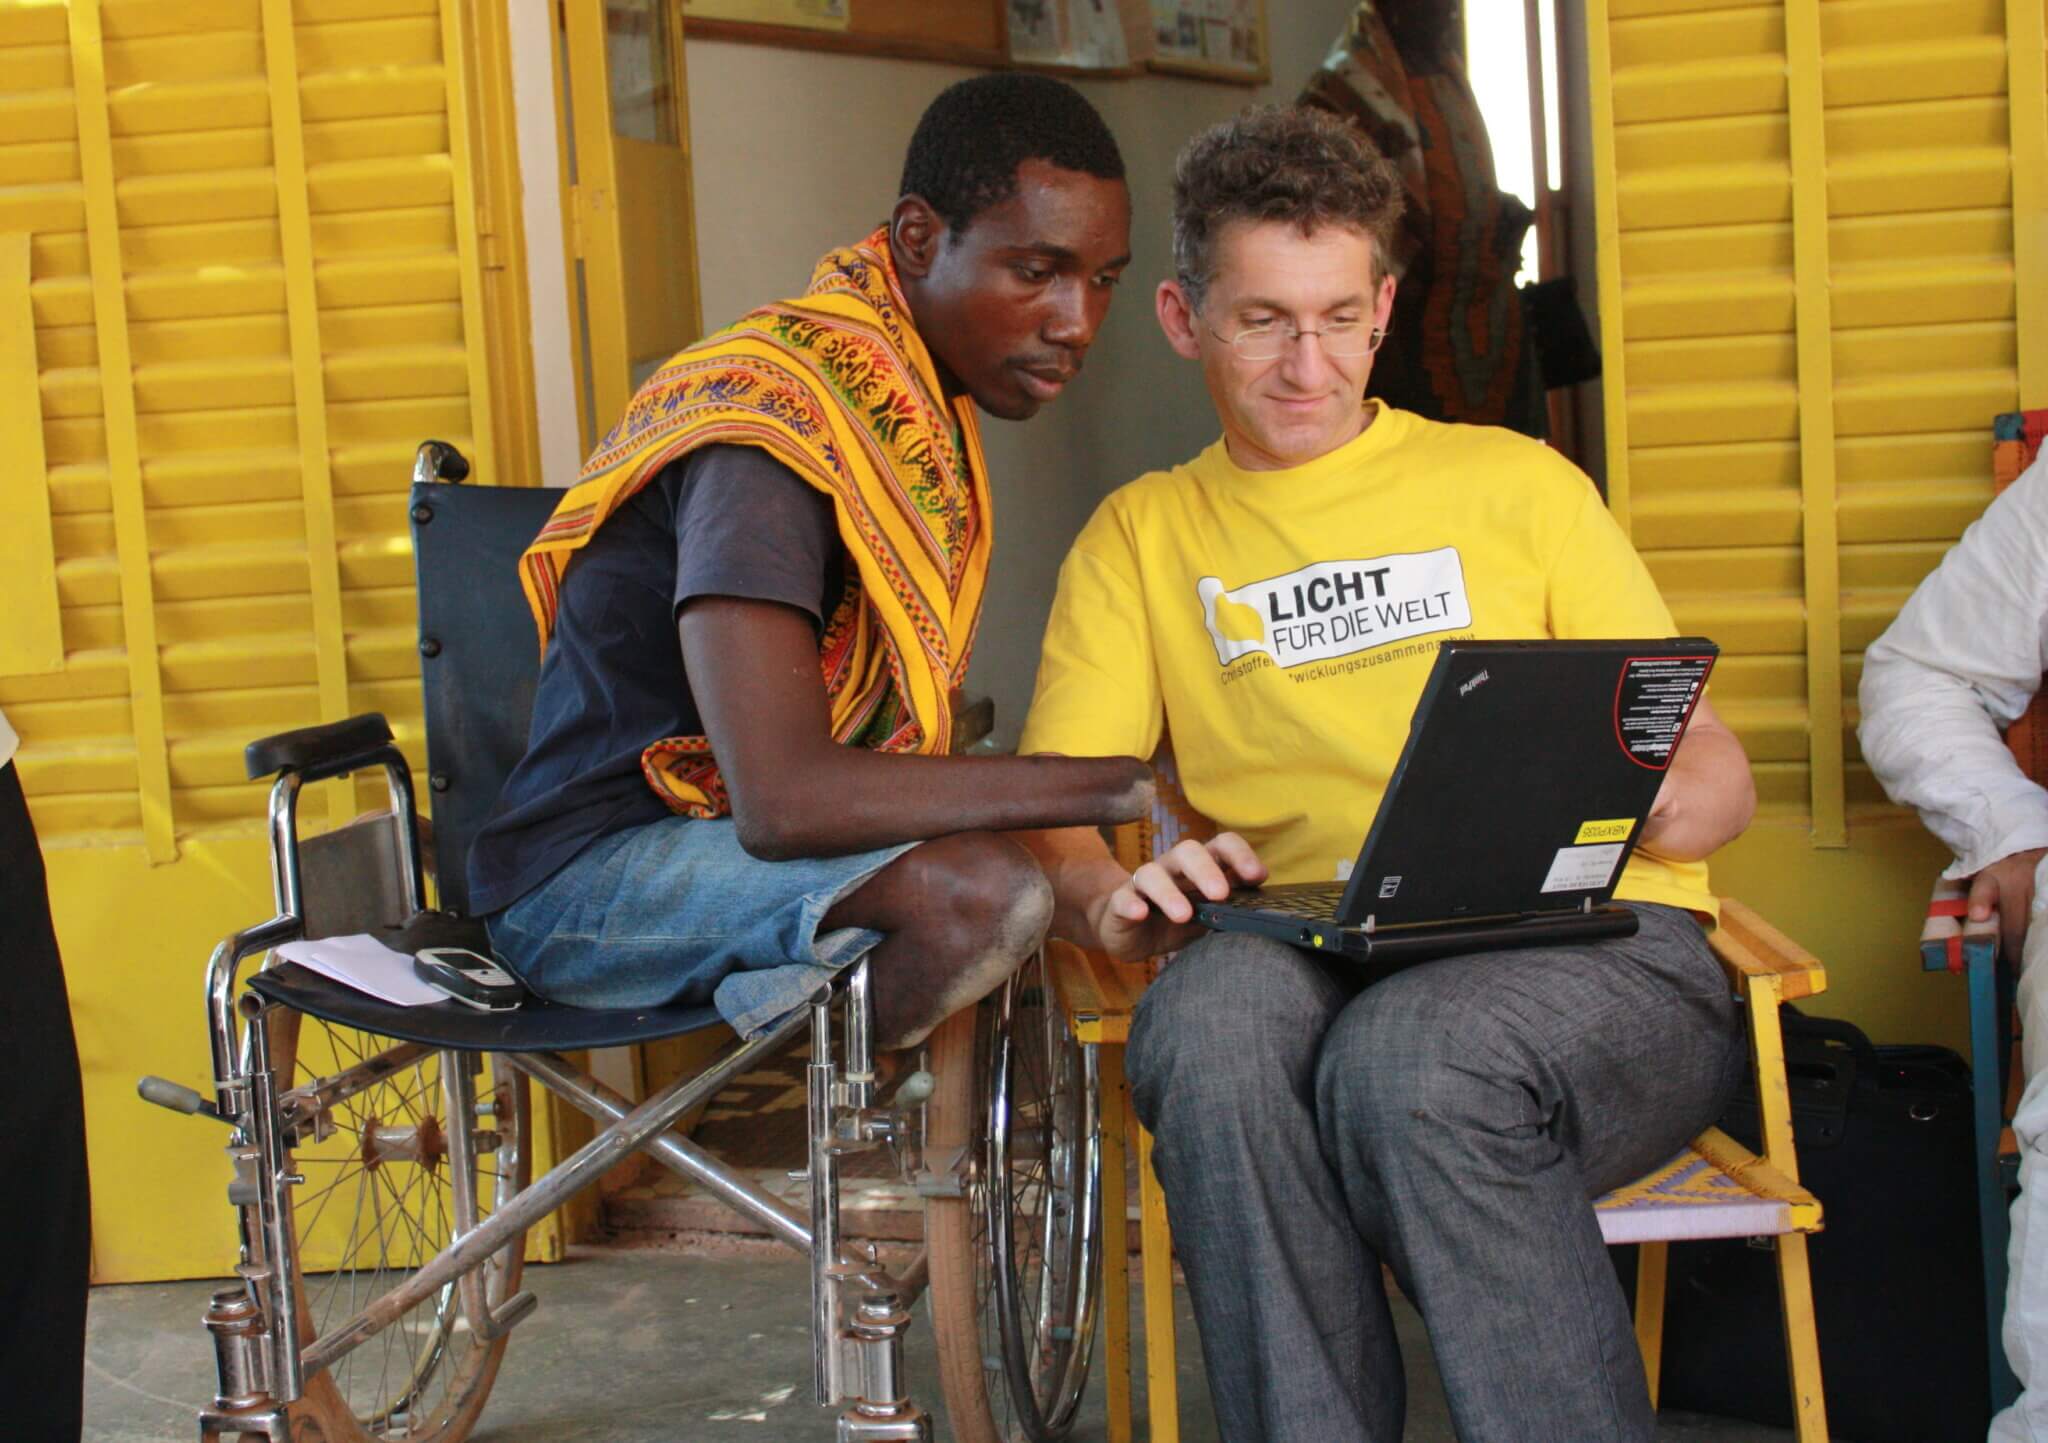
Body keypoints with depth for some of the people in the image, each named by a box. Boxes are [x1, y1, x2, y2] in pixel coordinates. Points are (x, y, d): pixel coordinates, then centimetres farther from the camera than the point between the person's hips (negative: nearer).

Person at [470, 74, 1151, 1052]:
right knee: (977, 889, -31)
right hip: (585, 879, -9)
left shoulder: (920, 409, 6)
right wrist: (1119, 788, -30)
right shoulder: (777, 421, -23)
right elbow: (781, 801, -33)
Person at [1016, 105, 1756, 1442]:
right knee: (1211, 1016, -34)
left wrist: (1644, 806, -11)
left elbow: (1718, 774, 14)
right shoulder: (1140, 539, 19)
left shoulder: (1514, 483, 17)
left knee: (1409, 1053, -34)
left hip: (1598, 944, -1)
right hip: (1315, 963, 1)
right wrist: (1112, 896, -16)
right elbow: (1045, 820, 8)